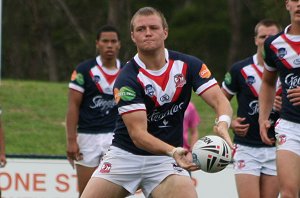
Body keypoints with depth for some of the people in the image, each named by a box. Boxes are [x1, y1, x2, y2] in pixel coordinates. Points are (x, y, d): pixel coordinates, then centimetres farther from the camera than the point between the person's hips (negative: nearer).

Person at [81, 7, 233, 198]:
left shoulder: (188, 65, -6)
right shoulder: (127, 79, -17)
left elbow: (220, 100, -13)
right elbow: (137, 133, -23)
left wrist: (223, 123, -37)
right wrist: (173, 151, -40)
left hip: (166, 159, 1)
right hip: (125, 154, -1)